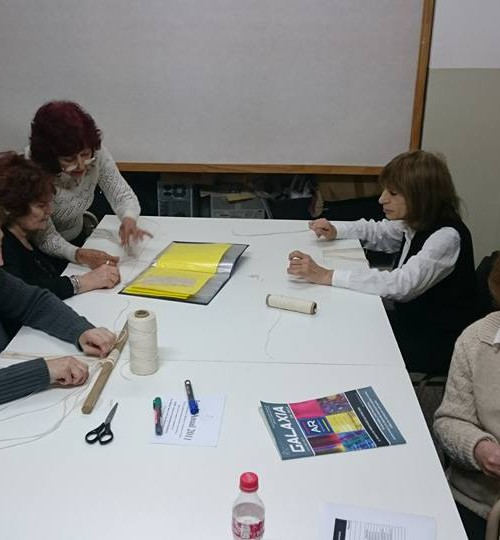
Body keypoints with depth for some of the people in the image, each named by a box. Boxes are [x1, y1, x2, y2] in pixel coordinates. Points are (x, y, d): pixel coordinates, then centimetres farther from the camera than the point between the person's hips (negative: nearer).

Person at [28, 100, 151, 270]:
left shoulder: (97, 154, -18)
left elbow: (123, 195, -11)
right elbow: (45, 237, -26)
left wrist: (129, 219, -35)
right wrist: (78, 254, -46)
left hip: (78, 238, 6)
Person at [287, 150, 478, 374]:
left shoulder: (447, 237, -27)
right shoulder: (415, 223, -2)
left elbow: (402, 285, -38)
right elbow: (376, 231, 17)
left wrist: (327, 276, -40)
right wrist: (334, 231, -3)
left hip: (438, 345, -7)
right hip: (412, 321, 7)